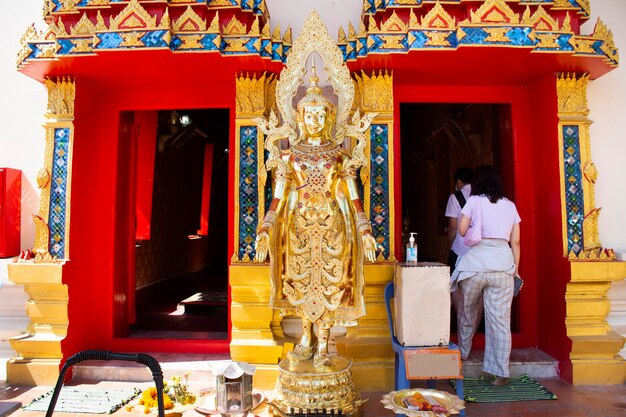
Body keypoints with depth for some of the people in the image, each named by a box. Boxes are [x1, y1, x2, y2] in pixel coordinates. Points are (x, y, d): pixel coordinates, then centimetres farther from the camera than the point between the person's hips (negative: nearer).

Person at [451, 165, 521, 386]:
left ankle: (462, 353, 37)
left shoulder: (474, 201, 2)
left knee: (468, 312, 18)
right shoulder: (510, 205, 12)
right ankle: (500, 371, 6)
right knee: (500, 319, 3)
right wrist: (516, 269, 15)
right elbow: (515, 241, 10)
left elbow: (462, 231, -2)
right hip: (503, 264, 2)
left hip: (475, 262, -2)